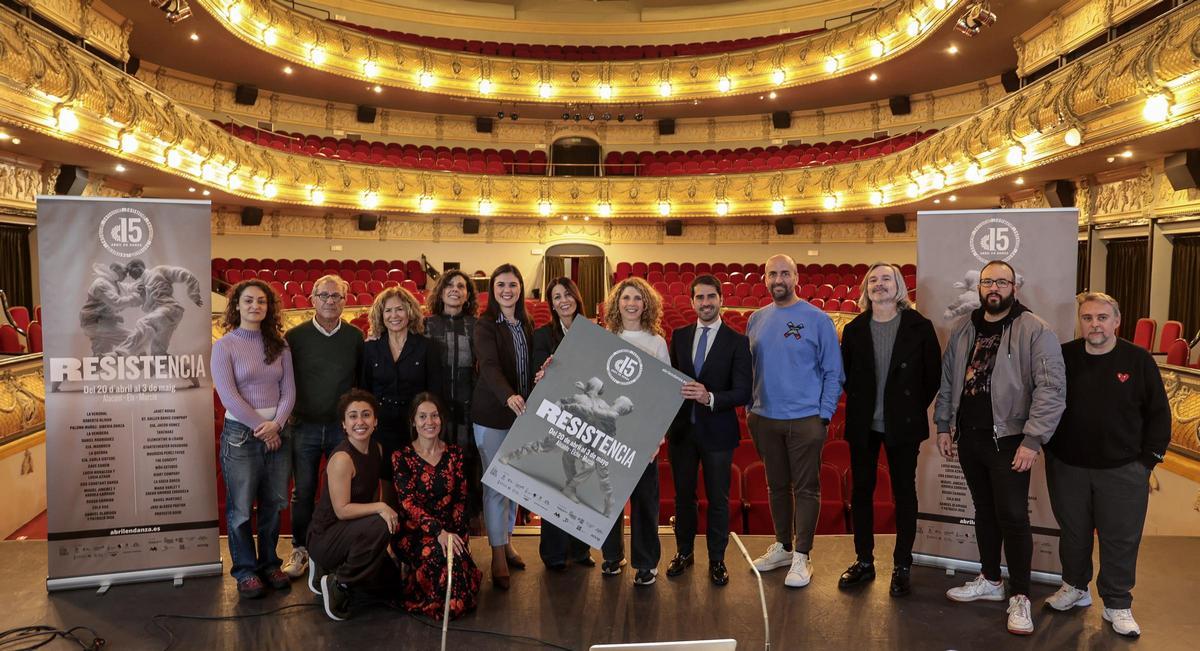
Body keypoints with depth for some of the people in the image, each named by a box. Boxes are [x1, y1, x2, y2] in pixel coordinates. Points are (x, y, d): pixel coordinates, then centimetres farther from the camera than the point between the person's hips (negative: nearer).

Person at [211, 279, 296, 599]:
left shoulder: (279, 345, 7)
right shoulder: (224, 346, -3)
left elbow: (289, 390, 4)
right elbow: (229, 396, -10)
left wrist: (276, 423, -12)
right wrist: (261, 428, -11)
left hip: (276, 432, 4)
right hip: (240, 433, -3)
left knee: (273, 504, 10)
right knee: (240, 507, 3)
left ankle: (269, 563, 25)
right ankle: (245, 570, 17)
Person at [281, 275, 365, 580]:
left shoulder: (355, 337, 2)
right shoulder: (295, 336, -1)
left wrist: (366, 414, 0)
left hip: (343, 426, 1)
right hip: (304, 426, 0)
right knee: (303, 492, 8)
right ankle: (300, 549, 24)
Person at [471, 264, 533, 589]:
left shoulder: (527, 324, 9)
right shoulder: (485, 326, -9)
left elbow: (529, 368, 10)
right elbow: (489, 367, -24)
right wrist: (508, 396, -41)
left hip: (521, 413, 6)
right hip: (492, 414, -5)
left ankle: (507, 541, 29)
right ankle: (498, 554, 9)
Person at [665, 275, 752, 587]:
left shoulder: (737, 341, -7)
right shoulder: (679, 336, 5)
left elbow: (743, 392, -13)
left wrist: (710, 398, -29)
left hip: (717, 431, -3)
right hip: (681, 428, 3)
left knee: (718, 498, 9)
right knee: (683, 494, 15)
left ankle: (716, 560, 26)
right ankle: (684, 552, 34)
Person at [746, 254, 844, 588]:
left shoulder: (817, 319, -6)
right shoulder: (756, 320, 7)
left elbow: (833, 372, -5)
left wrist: (824, 415, -10)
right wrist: (750, 409, 8)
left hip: (805, 420, -4)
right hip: (765, 419, 4)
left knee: (806, 488, 2)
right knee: (777, 485, 15)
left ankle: (802, 556, 11)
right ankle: (782, 546, 29)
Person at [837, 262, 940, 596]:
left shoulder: (919, 326, -5)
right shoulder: (854, 329, 1)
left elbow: (933, 373, -1)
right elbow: (844, 374, 8)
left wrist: (915, 408, 1)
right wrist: (860, 405, 4)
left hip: (903, 425, -2)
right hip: (863, 425, 3)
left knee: (904, 493, 7)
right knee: (861, 491, 9)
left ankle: (902, 566, 20)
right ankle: (864, 561, 23)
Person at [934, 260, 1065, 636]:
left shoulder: (1035, 331, -10)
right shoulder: (963, 329, 8)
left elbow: (1051, 388, -15)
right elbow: (948, 380, 13)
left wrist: (1033, 440, -19)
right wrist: (944, 425, 9)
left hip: (1008, 440, -5)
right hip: (968, 438, 5)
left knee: (1013, 517, -2)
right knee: (984, 511, 16)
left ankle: (1020, 597, 12)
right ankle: (990, 581, 31)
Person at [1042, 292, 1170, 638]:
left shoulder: (1139, 360, -5)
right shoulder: (1062, 357, -3)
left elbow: (1158, 413, 1)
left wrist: (1148, 460, -2)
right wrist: (1049, 448, 3)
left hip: (1123, 470, -1)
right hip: (1067, 466, 1)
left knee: (1120, 539, 6)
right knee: (1073, 532, 16)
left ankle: (1117, 604, 22)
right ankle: (1075, 587, 36)